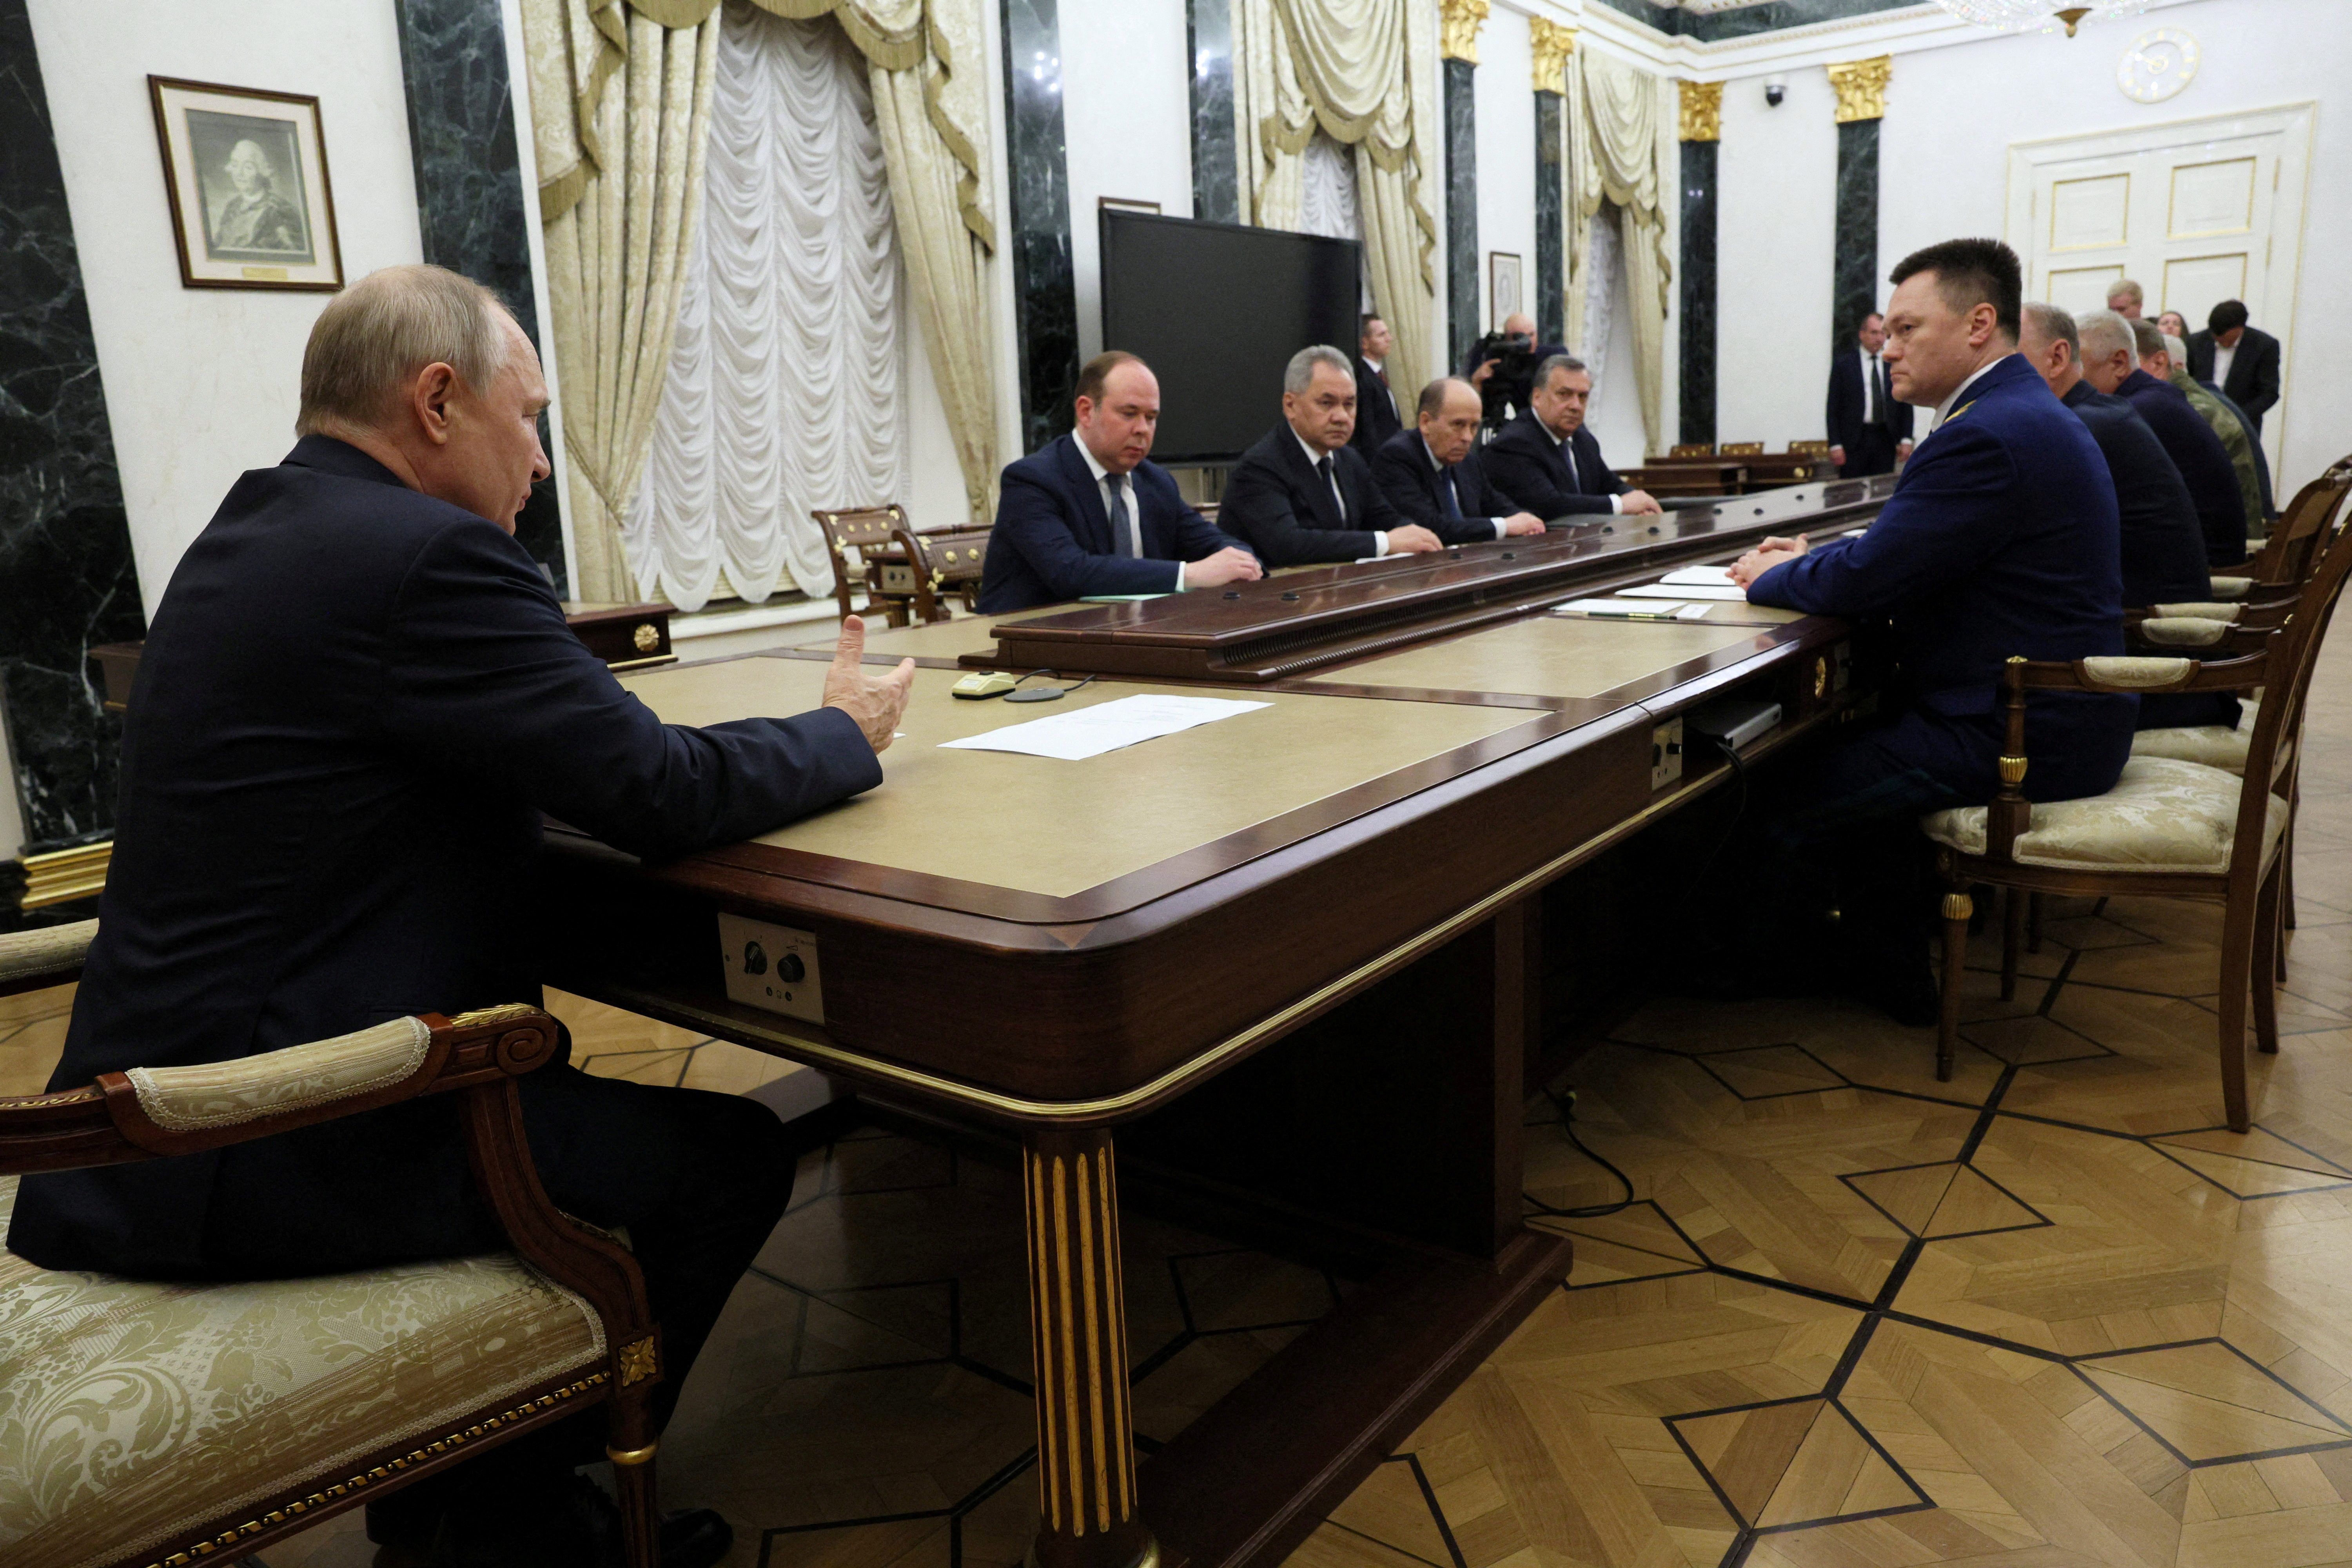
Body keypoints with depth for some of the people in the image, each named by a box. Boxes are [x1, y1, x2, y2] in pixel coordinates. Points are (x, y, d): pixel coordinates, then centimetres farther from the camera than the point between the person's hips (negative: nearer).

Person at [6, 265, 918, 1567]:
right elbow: (660, 791, -20)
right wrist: (846, 734, -3)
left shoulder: (248, 534, 10)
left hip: (167, 1110, 10)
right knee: (731, 1159, 1)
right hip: (275, 1154, -10)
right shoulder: (421, 555, -21)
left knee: (561, 1081, 26)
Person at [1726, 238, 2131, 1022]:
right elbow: (1901, 547, 20)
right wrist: (1812, 556, 6)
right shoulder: (2024, 413, 14)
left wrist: (1769, 576, -3)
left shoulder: (1986, 436, -22)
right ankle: (1890, 982, 22)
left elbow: (1862, 581, -21)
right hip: (2061, 713, 11)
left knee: (1790, 794, -8)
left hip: (2015, 737, -11)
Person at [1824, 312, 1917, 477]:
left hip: (1886, 439, 2)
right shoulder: (1843, 364, 3)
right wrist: (1835, 445, -7)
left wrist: (1906, 439, 3)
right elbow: (1833, 409, 1)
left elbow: (1906, 405, 13)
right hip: (1854, 440, -2)